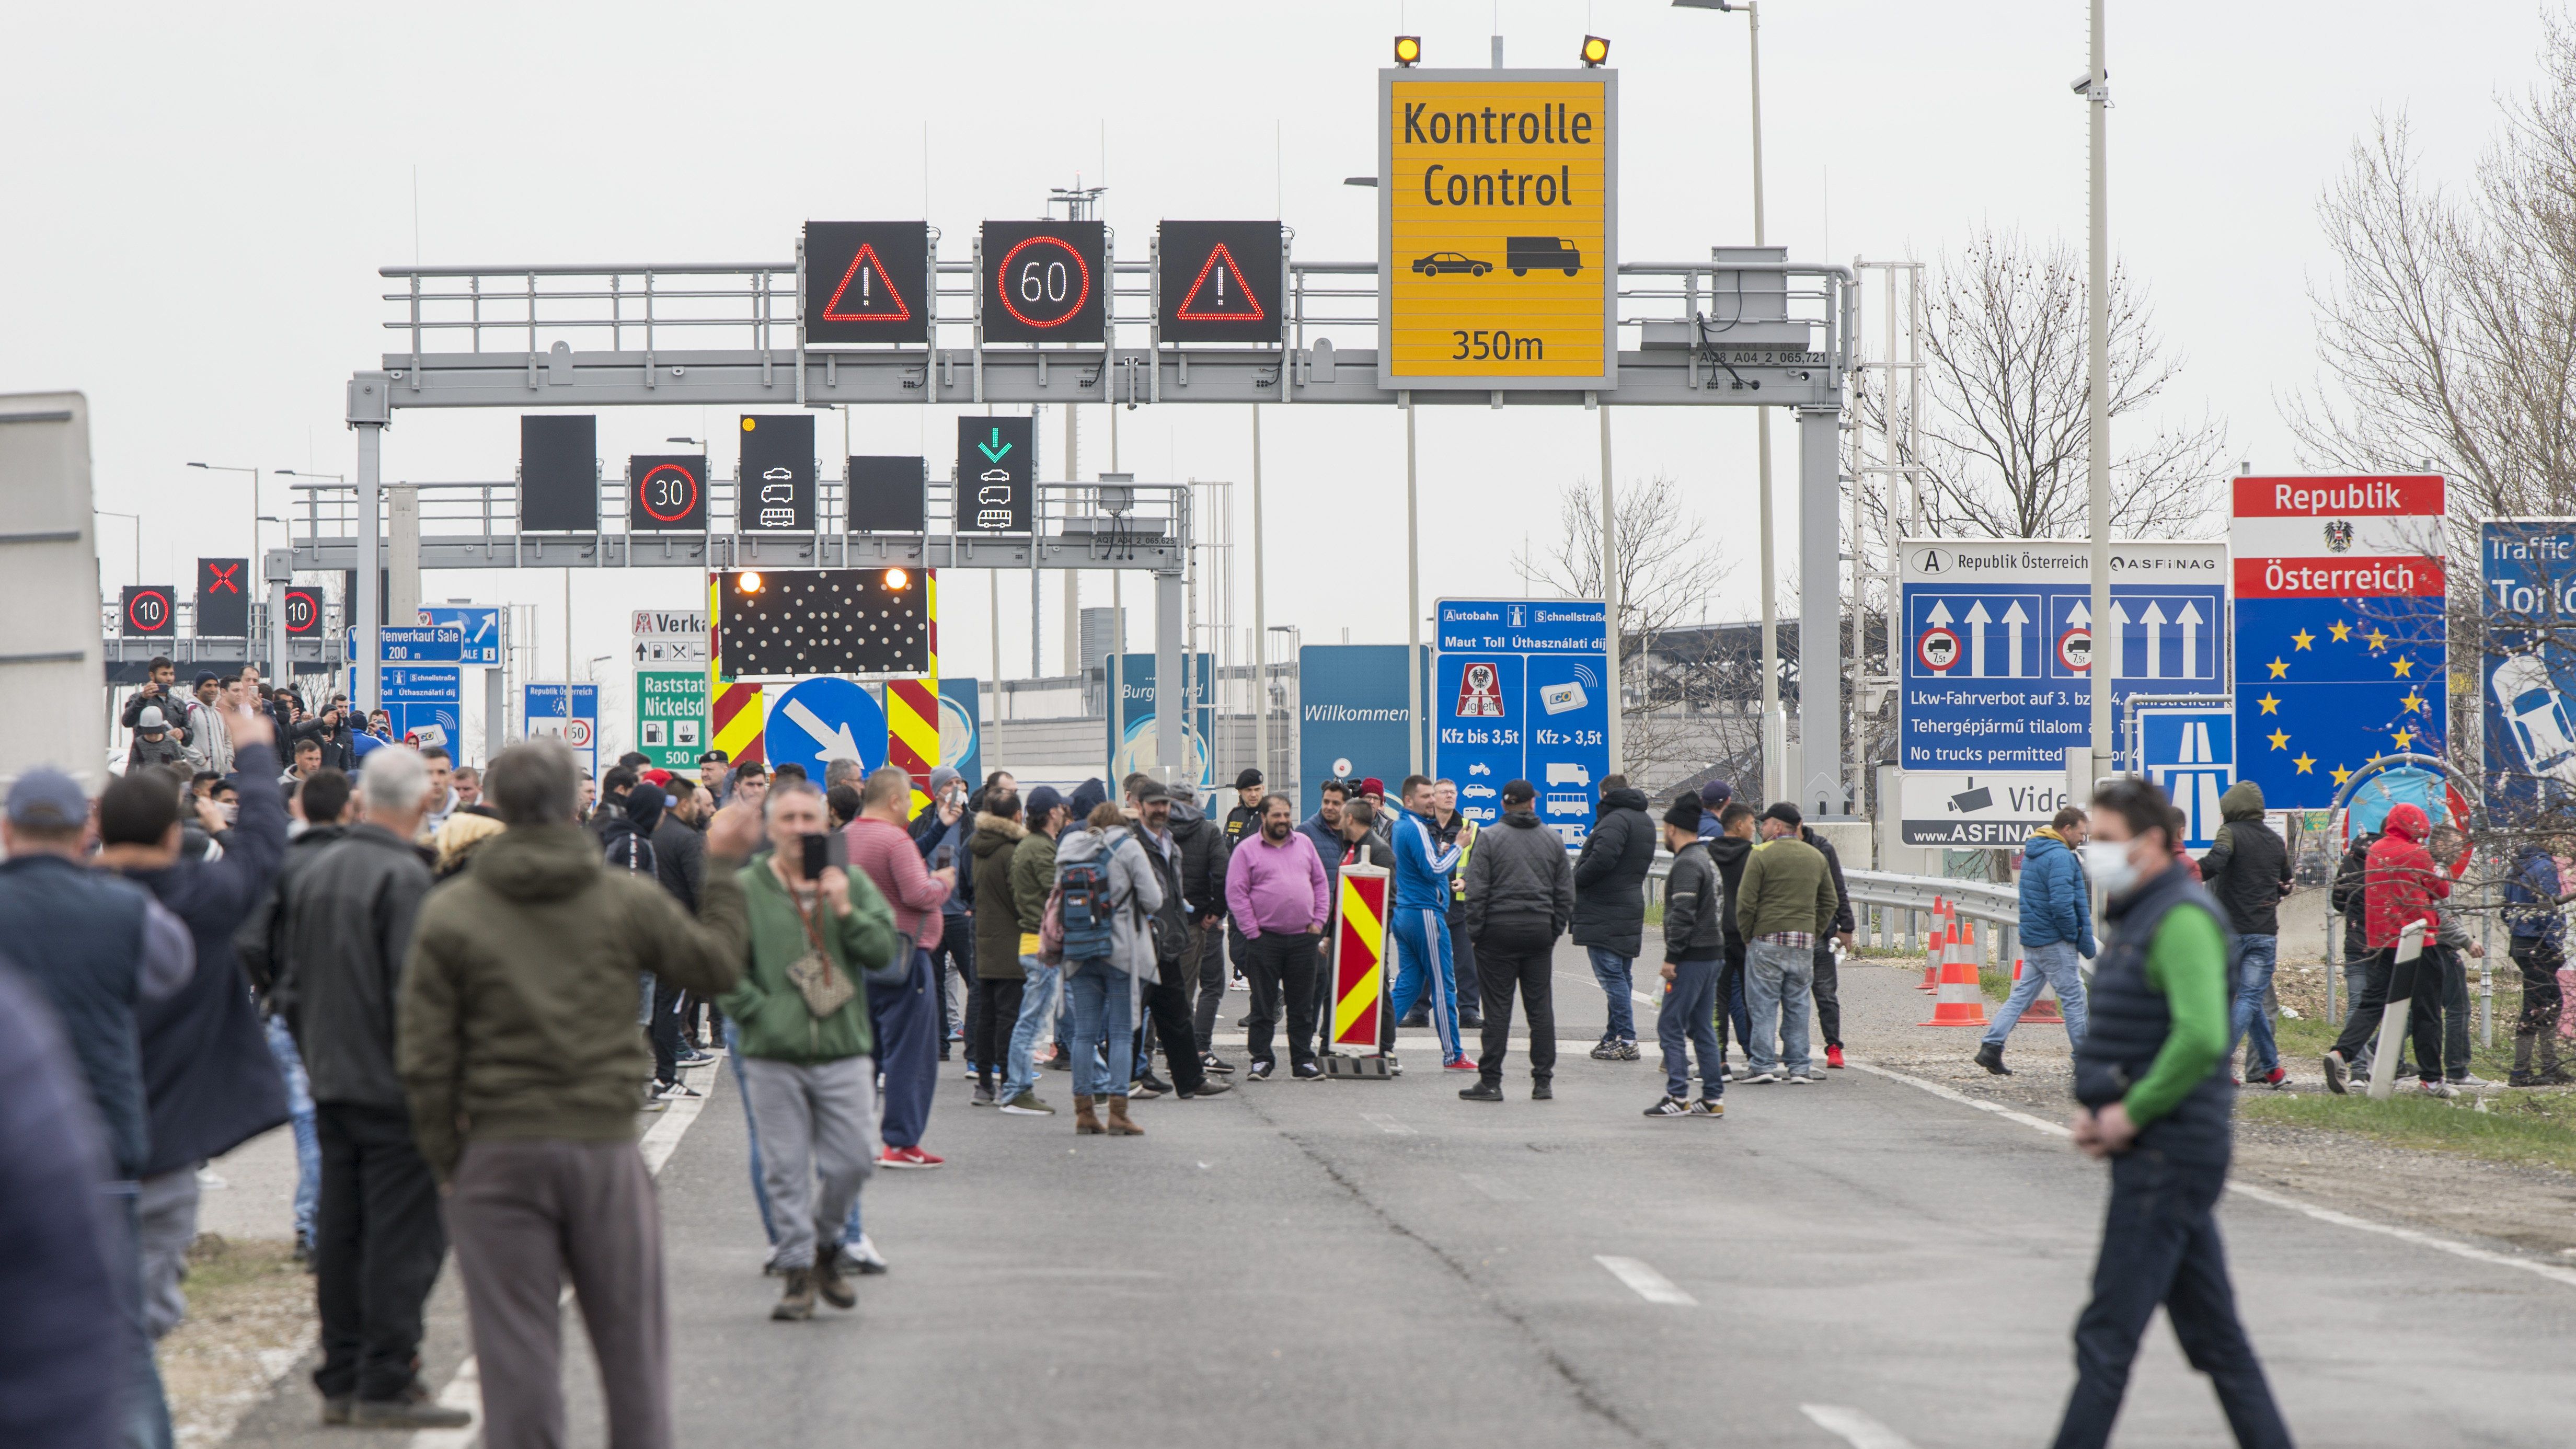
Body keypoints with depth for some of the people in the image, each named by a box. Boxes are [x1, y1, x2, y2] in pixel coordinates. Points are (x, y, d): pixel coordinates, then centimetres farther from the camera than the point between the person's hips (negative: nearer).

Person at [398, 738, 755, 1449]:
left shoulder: (449, 913, -2)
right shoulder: (629, 901, -2)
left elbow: (425, 1058, -3)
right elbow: (718, 965, 11)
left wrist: (444, 1158, 7)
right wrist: (723, 870, 22)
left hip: (499, 1152, 0)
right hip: (607, 1149, 0)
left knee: (516, 1347, 2)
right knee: (630, 1337, 10)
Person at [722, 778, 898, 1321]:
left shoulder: (852, 884, 9)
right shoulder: (743, 889, 2)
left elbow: (885, 952, 3)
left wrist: (845, 912, -10)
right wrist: (759, 1012, -9)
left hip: (844, 1052, 2)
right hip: (772, 1056, -2)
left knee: (853, 1160, 0)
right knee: (786, 1169, 0)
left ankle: (824, 1246, 24)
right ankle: (799, 1271, 9)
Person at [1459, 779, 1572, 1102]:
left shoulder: (1490, 839, -4)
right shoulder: (1553, 841, 8)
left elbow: (1476, 890, -8)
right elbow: (1566, 892, 11)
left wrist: (1475, 929, -1)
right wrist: (1556, 928, 16)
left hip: (1499, 930, -3)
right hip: (1540, 933, 3)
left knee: (1497, 1008, -3)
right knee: (1541, 1006, 6)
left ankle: (1490, 1081, -3)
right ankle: (1543, 1081, 7)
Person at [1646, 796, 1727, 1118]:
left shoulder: (1687, 864, -14)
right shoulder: (1707, 860, 17)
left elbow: (1683, 915, -22)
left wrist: (1671, 957, -19)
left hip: (1692, 958, -10)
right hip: (1712, 953, 10)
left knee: (1670, 1027, -6)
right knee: (1702, 1028, 12)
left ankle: (1677, 1097, -9)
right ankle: (1713, 1098, 11)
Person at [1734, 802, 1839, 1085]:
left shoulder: (1762, 855, -7)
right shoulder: (1816, 857, 12)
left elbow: (1745, 902, -9)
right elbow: (1831, 902, 16)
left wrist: (1747, 935, 2)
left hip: (1768, 938, -5)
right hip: (1804, 943, 5)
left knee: (1763, 1004, 0)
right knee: (1797, 1005, 10)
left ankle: (1763, 1064, -3)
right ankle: (1799, 1067, 8)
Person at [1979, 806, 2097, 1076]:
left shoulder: (2032, 854, 15)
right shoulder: (2060, 857, -16)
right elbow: (2062, 904, -24)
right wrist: (2079, 939, -12)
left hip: (2032, 940, 9)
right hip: (2055, 942, -9)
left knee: (2023, 993, 10)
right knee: (2073, 998, 0)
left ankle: (1991, 1046, 2)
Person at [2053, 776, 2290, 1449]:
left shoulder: (2182, 920, -15)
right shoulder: (2137, 919, 17)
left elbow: (2201, 1038, -27)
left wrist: (2131, 1114, -18)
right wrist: (2092, 1110, 11)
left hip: (2168, 1156, -10)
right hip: (2162, 1157, 10)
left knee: (2107, 1335, -8)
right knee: (2213, 1334, 12)